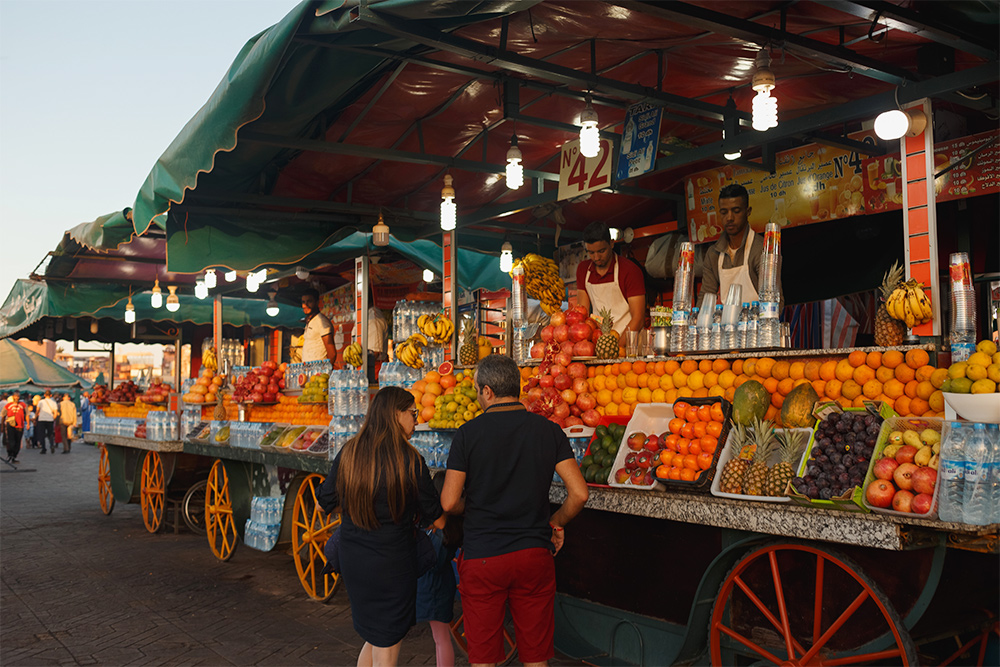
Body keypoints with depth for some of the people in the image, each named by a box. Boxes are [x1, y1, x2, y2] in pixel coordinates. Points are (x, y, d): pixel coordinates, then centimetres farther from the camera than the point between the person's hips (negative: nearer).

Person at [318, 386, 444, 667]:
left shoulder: (348, 452, -4)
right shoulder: (409, 460, -16)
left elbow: (325, 504, 6)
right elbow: (437, 518, -8)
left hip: (352, 561, 5)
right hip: (392, 565, -5)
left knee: (373, 639, 24)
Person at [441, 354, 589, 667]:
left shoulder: (468, 433, -7)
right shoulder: (549, 430, -2)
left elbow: (449, 503, -6)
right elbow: (579, 494, -6)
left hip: (481, 558, -2)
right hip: (535, 556, 2)